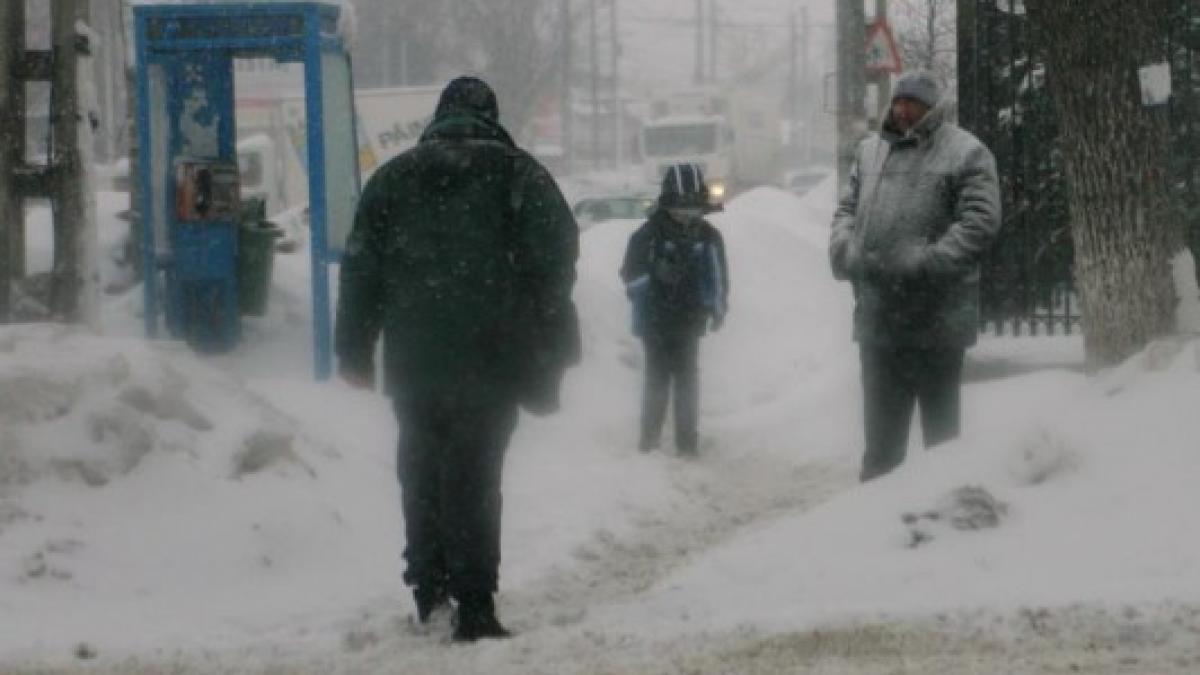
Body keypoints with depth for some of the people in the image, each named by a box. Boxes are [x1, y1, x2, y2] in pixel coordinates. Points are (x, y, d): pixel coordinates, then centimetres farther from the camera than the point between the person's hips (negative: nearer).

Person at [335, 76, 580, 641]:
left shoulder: (393, 177, 10)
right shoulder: (517, 174, 0)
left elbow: (360, 269, 9)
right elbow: (554, 260, -5)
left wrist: (354, 351, 14)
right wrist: (551, 355, 0)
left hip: (412, 359, 3)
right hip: (489, 357, -3)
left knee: (421, 468, 16)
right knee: (474, 473, -3)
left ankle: (428, 588, 22)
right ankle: (473, 605, -9)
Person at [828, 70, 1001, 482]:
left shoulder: (966, 154, -5)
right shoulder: (871, 151, 15)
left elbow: (980, 222, -13)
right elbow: (848, 209, 21)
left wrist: (928, 262, -22)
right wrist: (845, 249, -1)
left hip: (937, 319, -6)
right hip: (878, 317, 6)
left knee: (940, 422, 5)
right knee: (882, 425, 14)